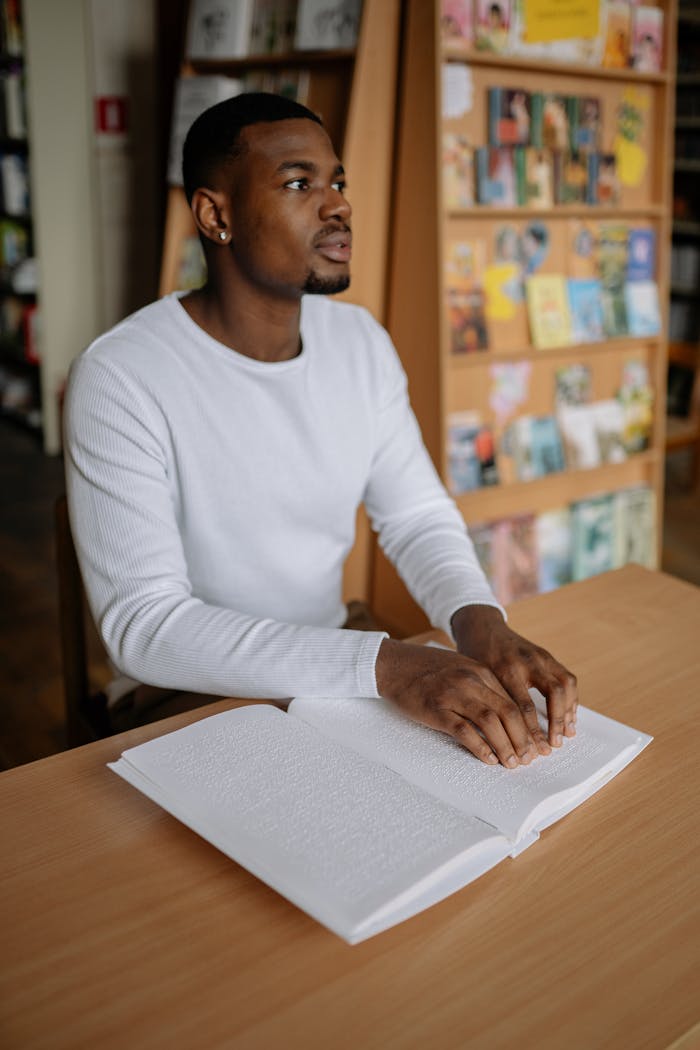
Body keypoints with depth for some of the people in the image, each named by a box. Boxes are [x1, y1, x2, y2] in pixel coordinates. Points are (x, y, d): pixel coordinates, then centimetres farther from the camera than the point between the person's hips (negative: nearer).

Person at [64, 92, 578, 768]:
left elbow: (418, 516, 3)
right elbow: (143, 623, -25)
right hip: (185, 708, -4)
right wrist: (386, 663, -34)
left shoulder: (361, 341, 1)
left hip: (331, 678, 5)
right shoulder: (118, 378, -20)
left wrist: (481, 624, -20)